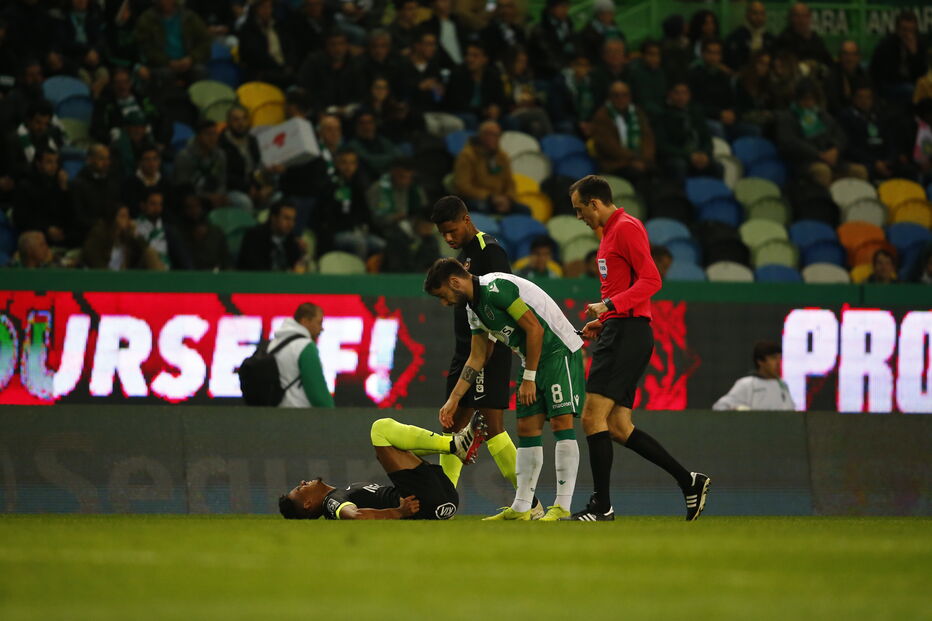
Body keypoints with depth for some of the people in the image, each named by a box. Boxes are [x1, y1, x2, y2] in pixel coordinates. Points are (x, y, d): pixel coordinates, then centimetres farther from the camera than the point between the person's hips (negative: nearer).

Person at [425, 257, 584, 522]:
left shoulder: (496, 289, -19)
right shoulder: (474, 309, 11)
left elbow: (535, 329, -20)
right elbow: (476, 358, 20)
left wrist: (529, 378, -15)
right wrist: (454, 400, 18)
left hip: (560, 350, -10)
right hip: (533, 359, 10)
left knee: (561, 421, -14)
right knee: (527, 429, 6)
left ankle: (562, 507, -18)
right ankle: (521, 508, 8)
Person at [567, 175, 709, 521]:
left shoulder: (626, 228, -9)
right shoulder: (611, 232, 22)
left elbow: (651, 281, -18)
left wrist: (609, 306, -24)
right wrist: (604, 321, 18)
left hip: (627, 334, -10)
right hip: (620, 333, 10)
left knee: (593, 417, -13)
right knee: (618, 427, 6)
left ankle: (601, 506, -12)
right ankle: (689, 482, 10)